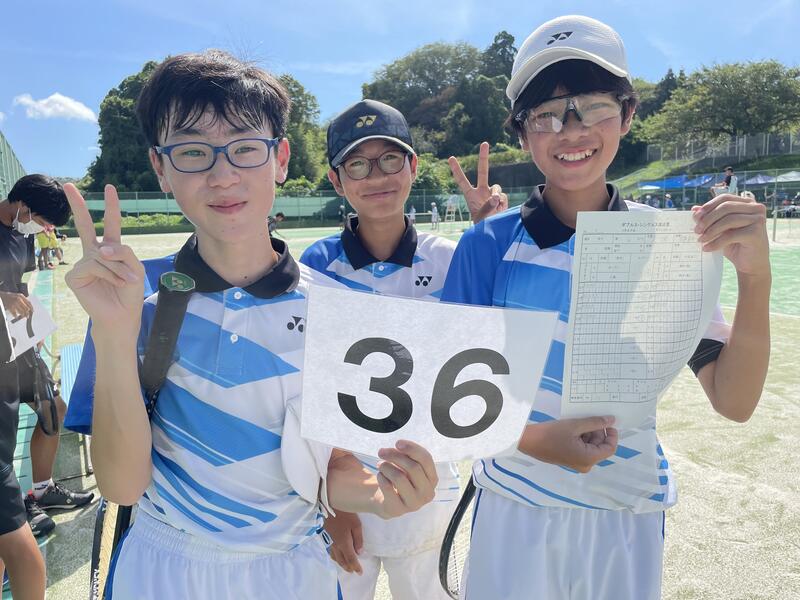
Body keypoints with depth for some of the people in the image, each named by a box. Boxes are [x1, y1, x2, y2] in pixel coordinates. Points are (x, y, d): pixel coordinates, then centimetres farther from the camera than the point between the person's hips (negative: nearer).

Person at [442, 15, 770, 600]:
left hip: (628, 516, 1)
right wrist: (536, 439, -25)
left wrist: (756, 276, -25)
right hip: (513, 507, -1)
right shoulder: (490, 243, -10)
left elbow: (733, 402, -11)